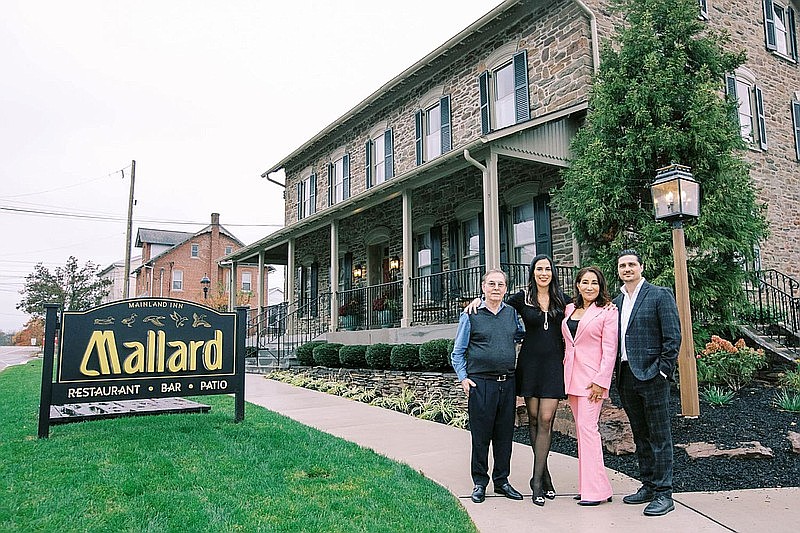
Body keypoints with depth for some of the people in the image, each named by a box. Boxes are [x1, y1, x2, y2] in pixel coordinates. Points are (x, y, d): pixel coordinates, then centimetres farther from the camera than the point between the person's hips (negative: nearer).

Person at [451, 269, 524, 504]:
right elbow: (458, 352, 4)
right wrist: (463, 378, -5)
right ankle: (479, 483, 17)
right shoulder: (471, 315, 0)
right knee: (481, 434, 3)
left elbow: (523, 335, 27)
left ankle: (502, 481, 25)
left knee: (505, 434, 11)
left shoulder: (512, 313, 9)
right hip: (481, 383, -3)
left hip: (508, 383, 4)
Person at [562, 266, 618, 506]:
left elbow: (609, 349, -9)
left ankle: (596, 488, -2)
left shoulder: (607, 312, -4)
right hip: (571, 376, 6)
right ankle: (589, 485, 16)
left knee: (587, 427, -10)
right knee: (582, 429, 9)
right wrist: (564, 374, 12)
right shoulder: (569, 309, 13)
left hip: (592, 377, -6)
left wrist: (601, 381, -15)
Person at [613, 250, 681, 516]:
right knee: (640, 435, 14)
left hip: (651, 375, -6)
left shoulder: (660, 295, -3)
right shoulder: (616, 302, 14)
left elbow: (673, 336, -8)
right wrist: (616, 374, 8)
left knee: (659, 436, 0)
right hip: (626, 378, 6)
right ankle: (648, 486, 25)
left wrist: (663, 371, -13)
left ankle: (663, 494, 7)